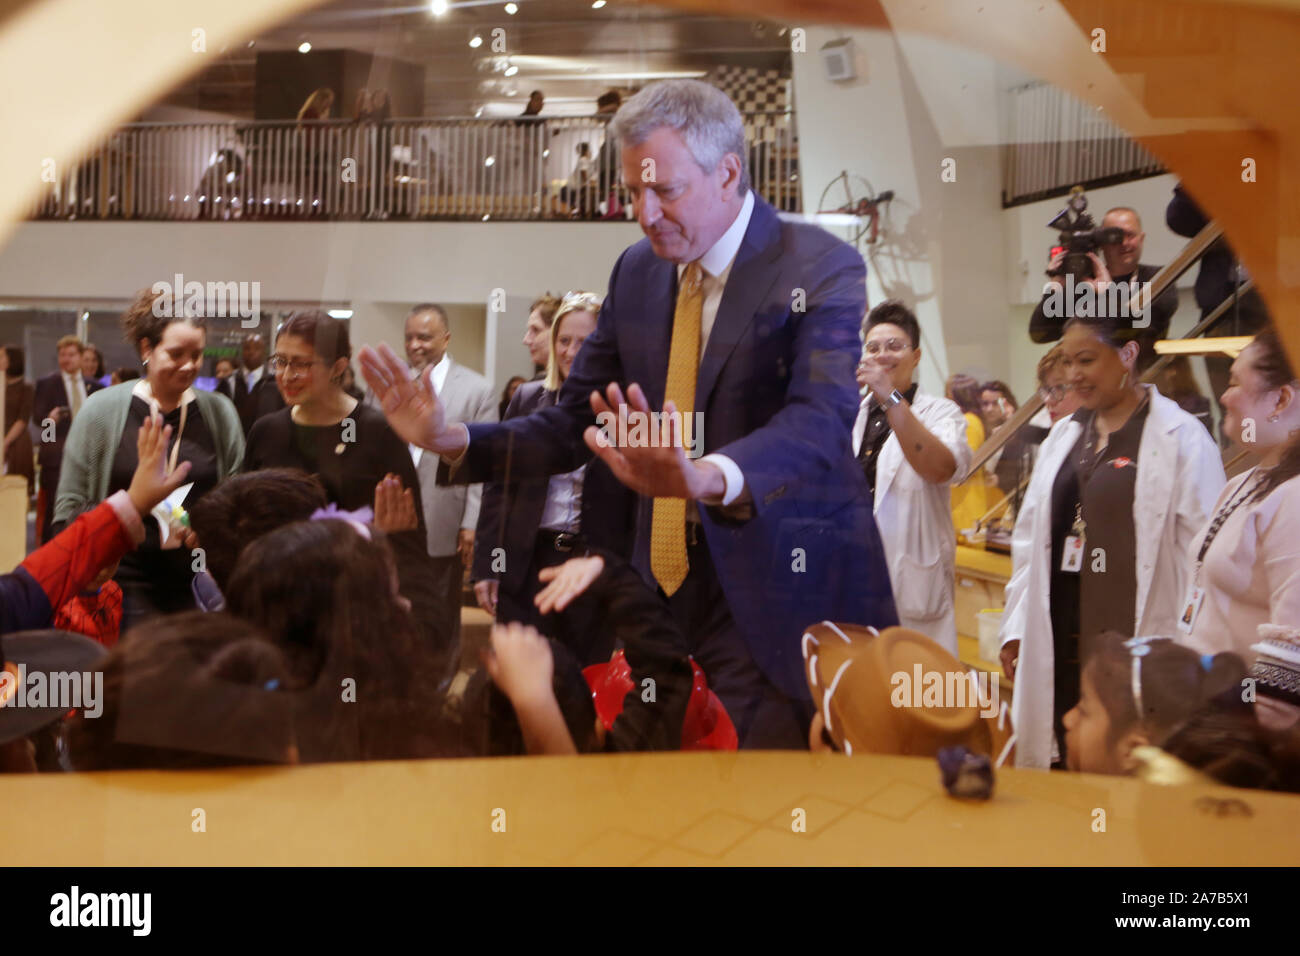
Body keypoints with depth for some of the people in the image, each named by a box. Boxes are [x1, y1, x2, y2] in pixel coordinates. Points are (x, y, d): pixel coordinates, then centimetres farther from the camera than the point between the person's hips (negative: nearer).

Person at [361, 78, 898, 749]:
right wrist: (453, 440, -6)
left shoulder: (822, 268, -11)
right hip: (665, 589, 5)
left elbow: (822, 418, -28)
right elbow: (575, 422, 10)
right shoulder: (637, 272, 8)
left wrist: (711, 477, -48)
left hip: (782, 599, -5)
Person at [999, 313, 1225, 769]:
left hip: (1136, 643, -5)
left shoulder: (1181, 437, -7)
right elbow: (1031, 536, 14)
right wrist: (1015, 627, 11)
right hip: (1062, 640, 6)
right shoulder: (1063, 434, 12)